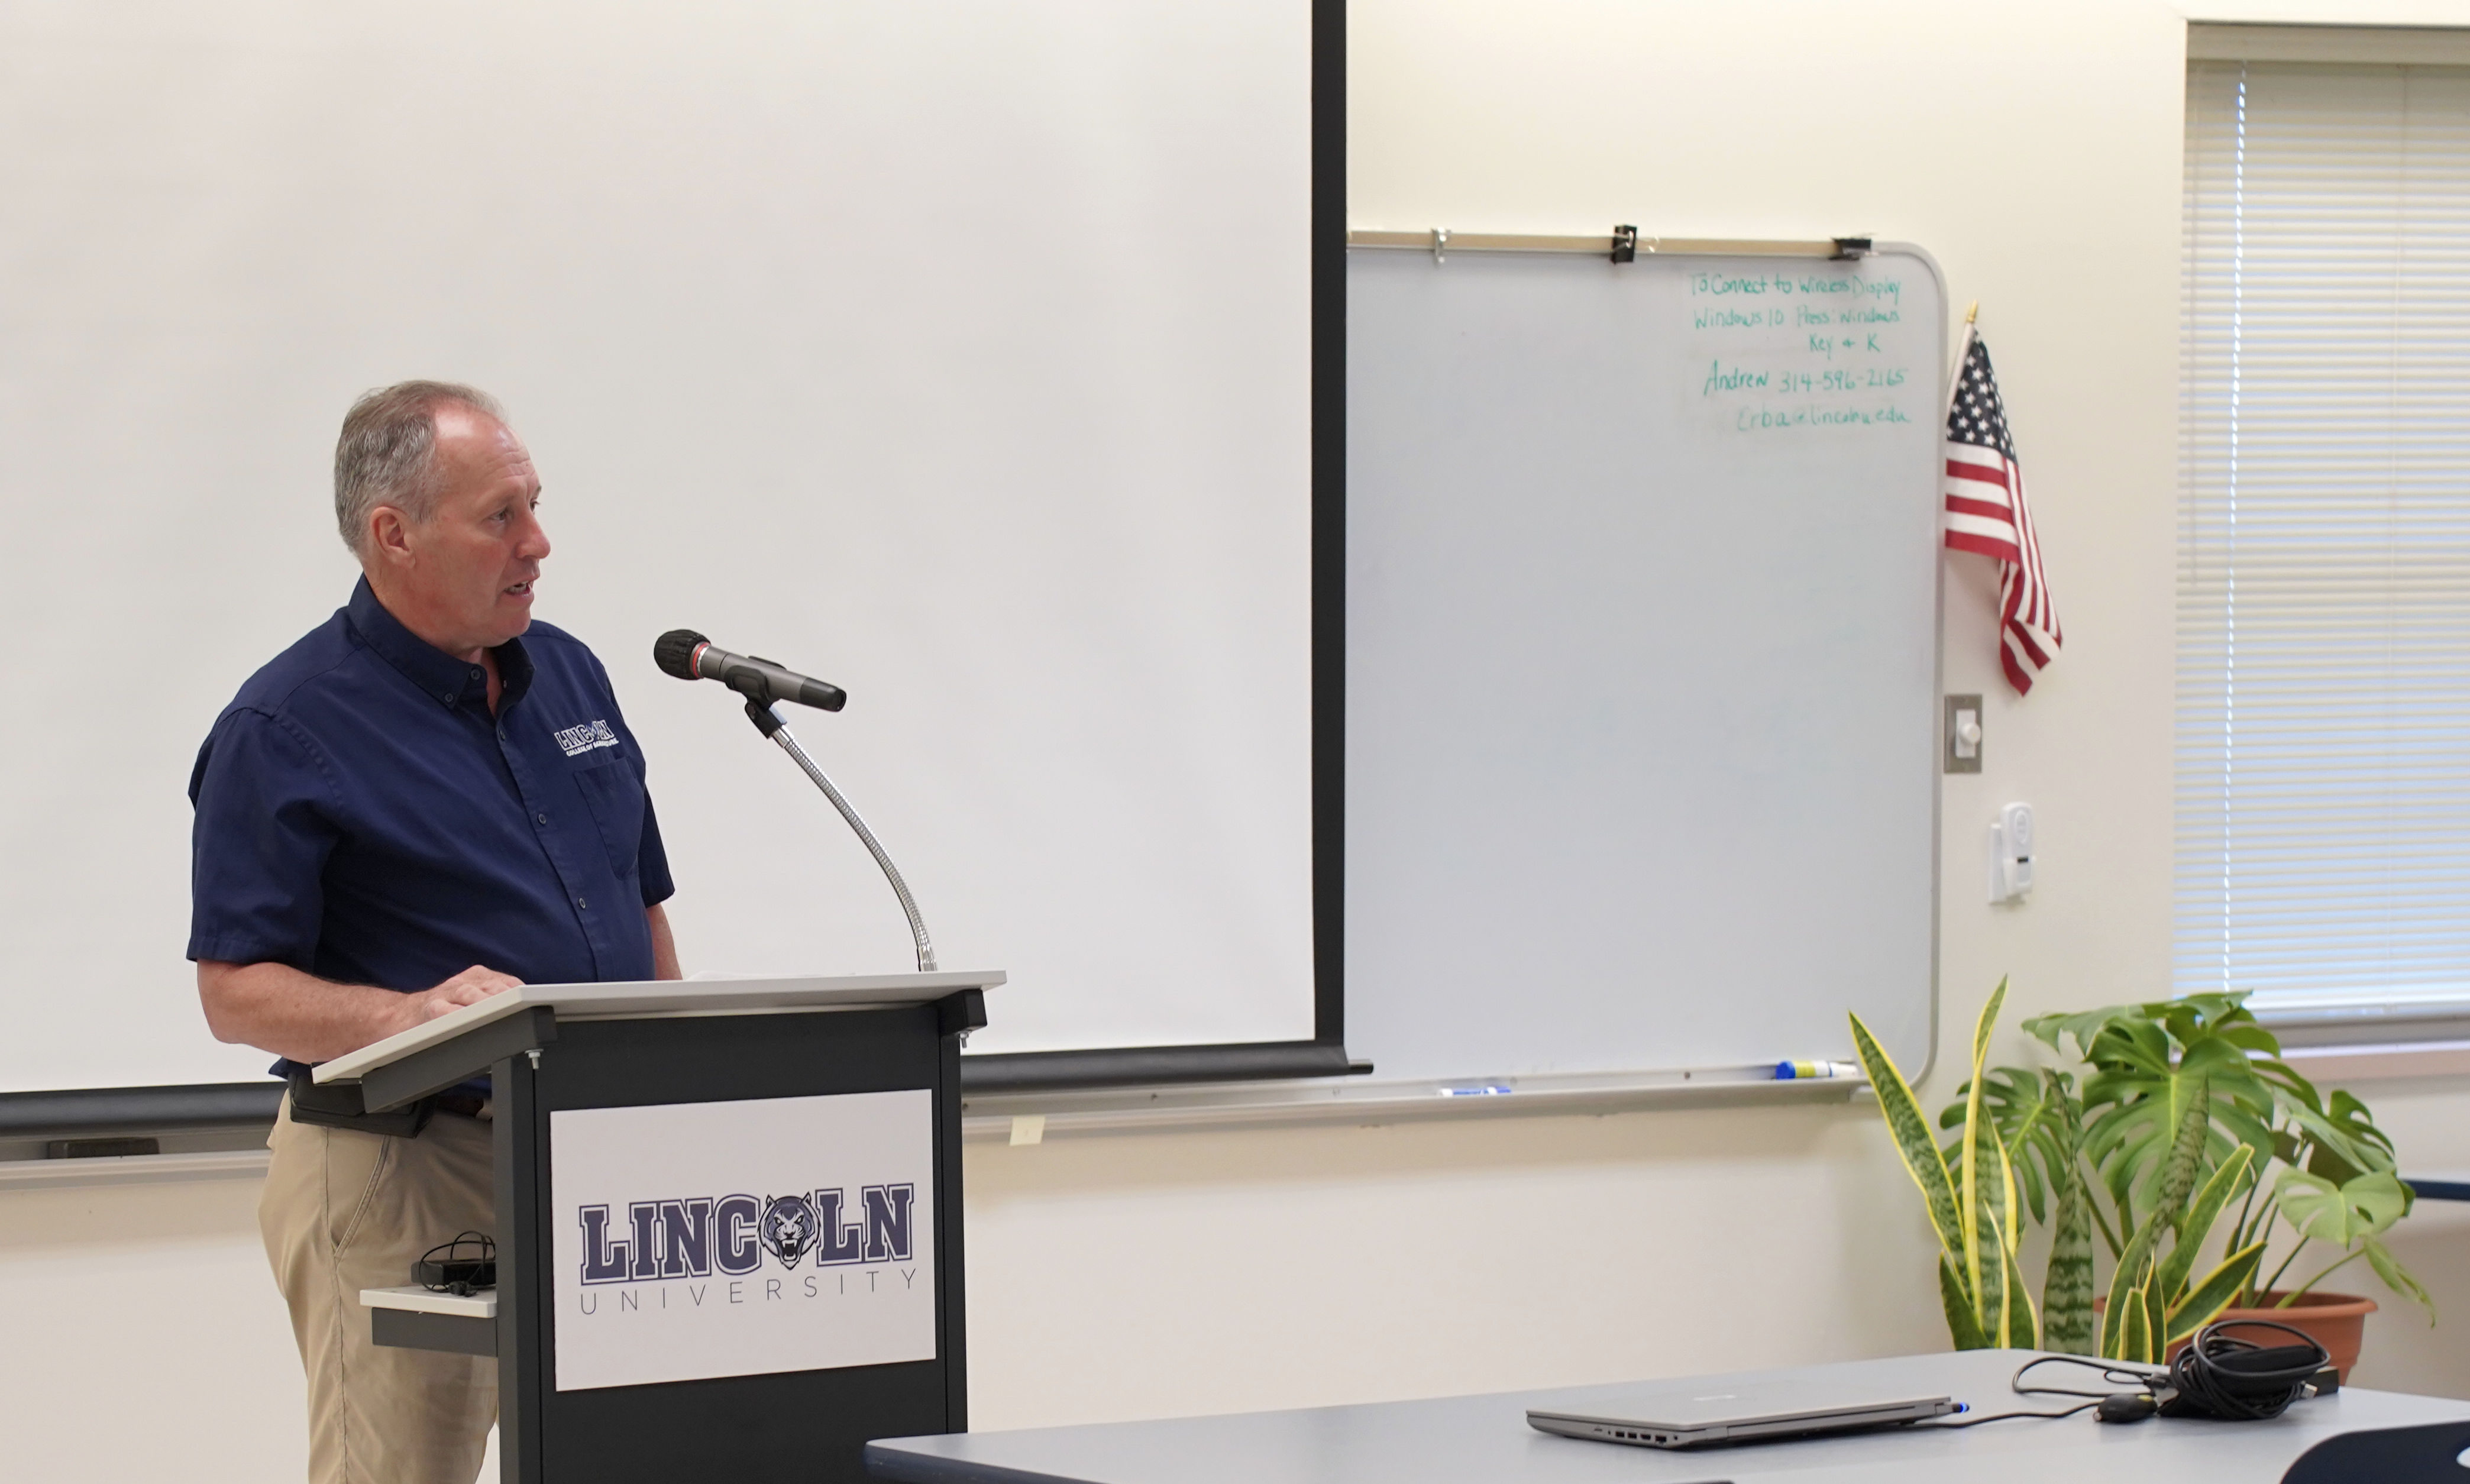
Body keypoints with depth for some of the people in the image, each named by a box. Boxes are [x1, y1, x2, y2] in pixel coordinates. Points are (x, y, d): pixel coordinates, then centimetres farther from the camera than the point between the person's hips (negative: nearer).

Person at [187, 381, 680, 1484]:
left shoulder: (568, 676, 13)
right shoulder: (284, 730, -8)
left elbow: (643, 915, 21)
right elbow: (235, 991, -11)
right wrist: (411, 1016, -27)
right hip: (397, 1175, -6)